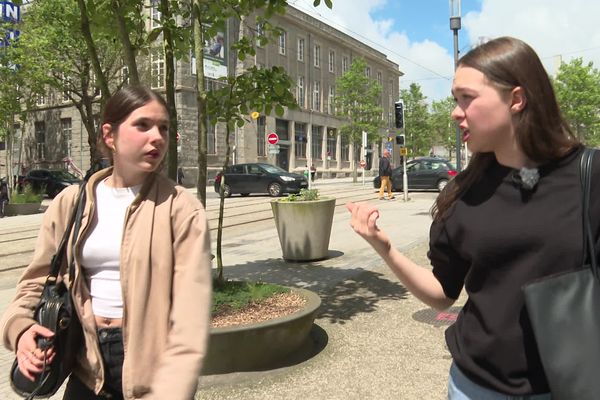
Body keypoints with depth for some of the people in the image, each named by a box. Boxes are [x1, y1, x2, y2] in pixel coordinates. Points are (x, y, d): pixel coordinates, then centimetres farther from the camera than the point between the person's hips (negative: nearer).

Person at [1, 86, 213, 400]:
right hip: (89, 365, 4)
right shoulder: (69, 203, 0)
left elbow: (191, 309, -19)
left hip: (151, 361, -3)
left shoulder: (182, 210, -13)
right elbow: (39, 280, 10)